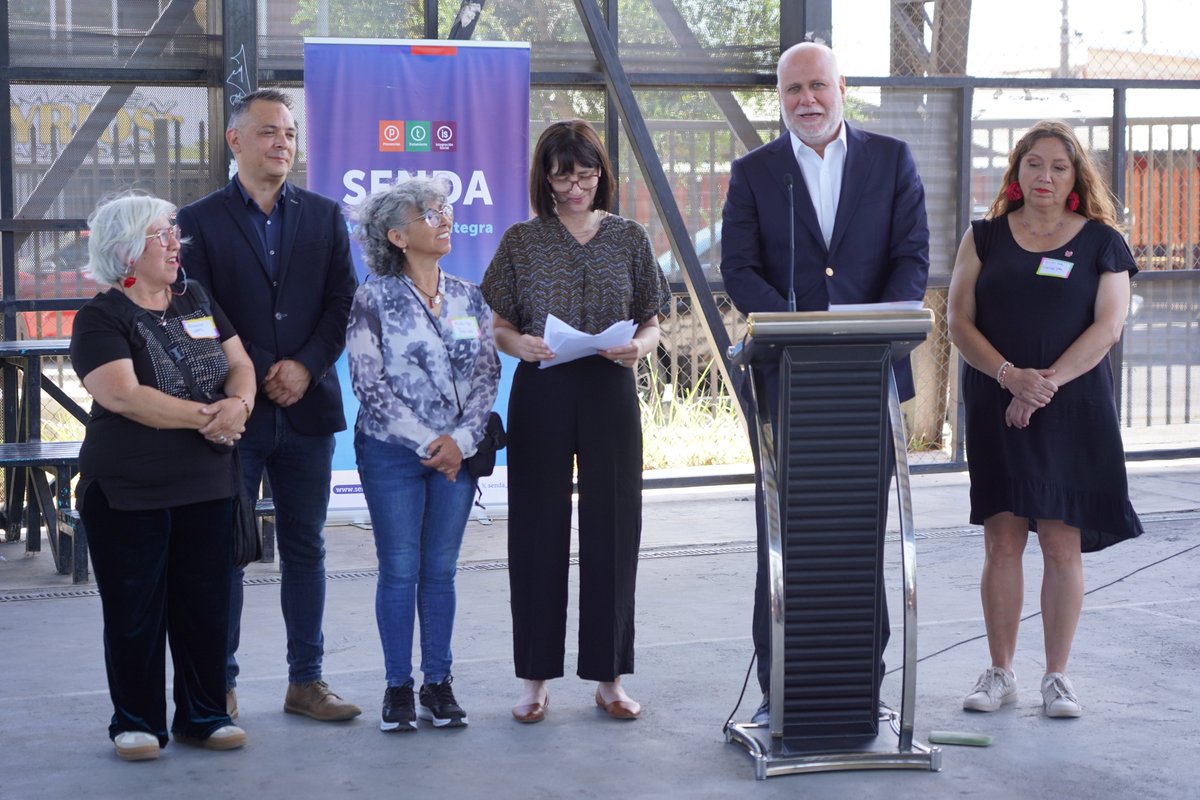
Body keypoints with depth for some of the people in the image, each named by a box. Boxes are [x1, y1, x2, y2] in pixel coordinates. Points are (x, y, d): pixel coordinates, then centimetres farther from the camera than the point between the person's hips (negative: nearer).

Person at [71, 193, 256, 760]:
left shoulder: (197, 302, 10)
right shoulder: (101, 318, -8)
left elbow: (240, 364, 8)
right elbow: (123, 395, -20)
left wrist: (238, 404, -15)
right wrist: (206, 415, -17)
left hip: (206, 487, 5)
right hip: (128, 494, -5)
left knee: (205, 605, 9)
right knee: (136, 610, 3)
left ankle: (203, 715, 21)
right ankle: (136, 723, 15)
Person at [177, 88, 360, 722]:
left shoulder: (324, 217, 10)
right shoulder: (200, 221, 0)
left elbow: (342, 304, 4)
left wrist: (305, 367, -10)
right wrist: (258, 378, -12)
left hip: (307, 408, 3)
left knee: (305, 549, 8)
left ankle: (306, 681, 17)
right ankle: (219, 687, 11)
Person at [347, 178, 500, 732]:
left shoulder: (468, 297, 8)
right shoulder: (374, 297, -4)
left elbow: (488, 374, 6)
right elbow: (368, 380, -8)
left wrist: (462, 439, -8)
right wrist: (425, 443, -11)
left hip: (456, 453, 3)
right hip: (393, 452, -3)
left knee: (441, 570, 7)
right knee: (399, 569, 1)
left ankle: (439, 683, 15)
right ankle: (398, 686, 10)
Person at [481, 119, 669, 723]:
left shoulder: (628, 239, 7)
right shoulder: (522, 241, 4)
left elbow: (652, 321, 10)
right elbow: (499, 326, 5)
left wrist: (640, 346, -11)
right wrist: (520, 345, -16)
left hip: (610, 393, 1)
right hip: (541, 392, -1)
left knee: (613, 528, 2)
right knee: (538, 532, 1)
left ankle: (608, 676, 13)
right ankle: (536, 678, 11)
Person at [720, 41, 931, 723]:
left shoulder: (892, 160, 7)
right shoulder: (753, 172, 6)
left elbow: (913, 255, 0)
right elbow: (739, 268, -3)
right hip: (786, 379, -1)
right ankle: (778, 688, 8)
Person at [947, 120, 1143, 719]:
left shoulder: (1100, 242, 5)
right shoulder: (985, 237, 9)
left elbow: (1108, 326, -4)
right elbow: (959, 321, 2)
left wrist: (1047, 383, -15)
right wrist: (1010, 375, -14)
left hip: (1073, 411, -1)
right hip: (997, 411, 1)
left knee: (1062, 544, -1)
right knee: (1002, 540, 1)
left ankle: (1057, 675, 10)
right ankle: (1000, 673, 10)